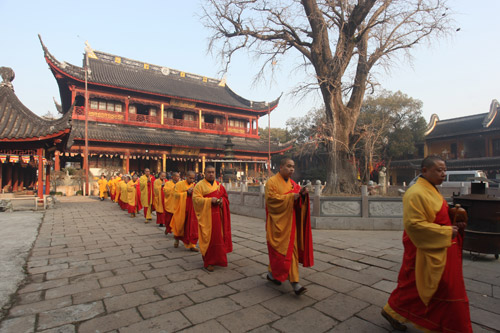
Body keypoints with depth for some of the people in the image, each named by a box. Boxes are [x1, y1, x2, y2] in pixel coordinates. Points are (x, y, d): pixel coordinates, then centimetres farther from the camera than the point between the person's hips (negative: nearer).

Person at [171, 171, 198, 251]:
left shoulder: (195, 185, 7)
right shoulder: (180, 184, -3)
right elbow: (176, 194, -10)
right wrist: (186, 192, -16)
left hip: (192, 209, 2)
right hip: (181, 208, -2)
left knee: (192, 227, -2)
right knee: (180, 225, 10)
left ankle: (191, 245, 5)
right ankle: (177, 238, 39)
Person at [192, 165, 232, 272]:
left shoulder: (219, 185, 12)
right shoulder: (200, 185, -3)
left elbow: (226, 197, 16)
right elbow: (196, 199, -11)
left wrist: (222, 201, -7)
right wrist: (210, 200, -20)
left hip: (218, 216, 5)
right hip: (206, 216, -5)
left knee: (219, 237, 9)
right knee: (208, 238, -2)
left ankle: (218, 258, 26)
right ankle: (208, 262, 10)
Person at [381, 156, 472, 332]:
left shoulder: (431, 190, 11)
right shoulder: (416, 194, -22)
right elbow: (414, 224, -27)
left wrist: (455, 225, 5)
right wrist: (446, 231, -22)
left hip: (437, 250, 10)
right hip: (427, 252, -10)